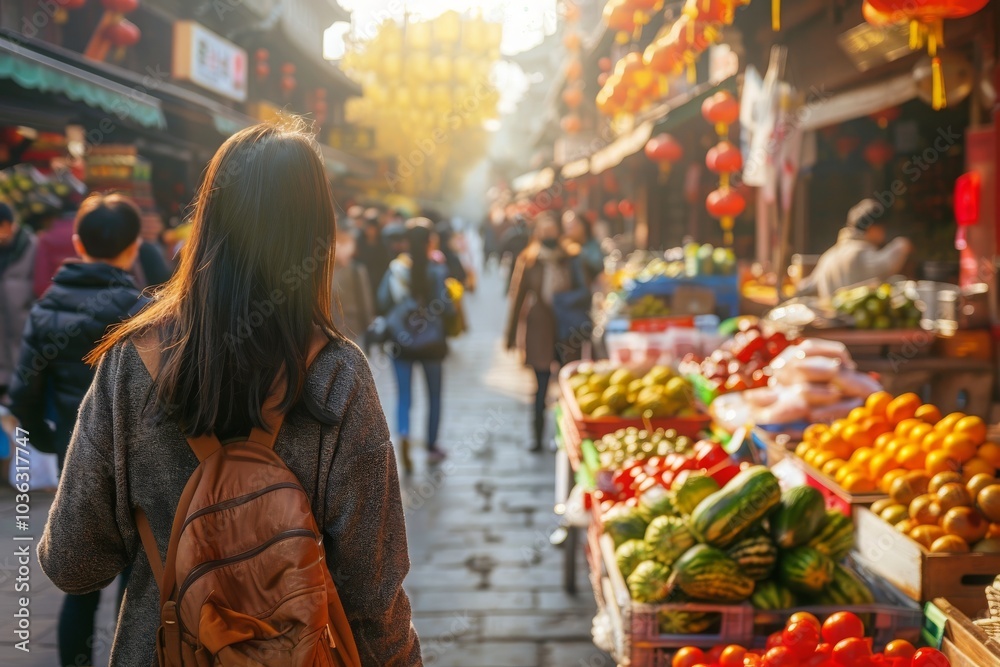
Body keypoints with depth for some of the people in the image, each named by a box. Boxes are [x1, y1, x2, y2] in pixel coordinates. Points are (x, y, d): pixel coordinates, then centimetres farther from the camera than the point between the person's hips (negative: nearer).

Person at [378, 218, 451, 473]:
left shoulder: (396, 268, -3)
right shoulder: (437, 269, -11)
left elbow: (382, 302, -4)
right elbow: (443, 304, -17)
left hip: (401, 341, 2)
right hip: (431, 342, -1)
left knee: (404, 395, 6)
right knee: (434, 395, 15)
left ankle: (403, 435, -19)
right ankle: (432, 447, 22)